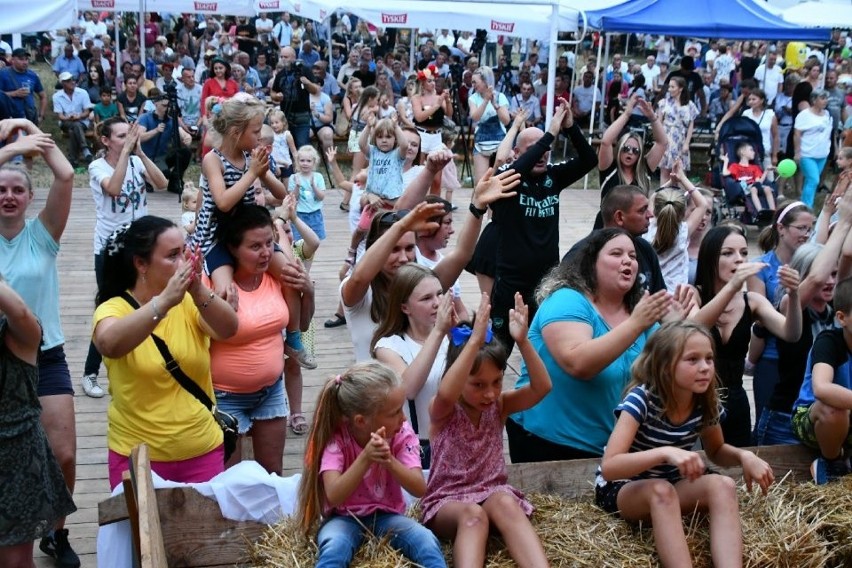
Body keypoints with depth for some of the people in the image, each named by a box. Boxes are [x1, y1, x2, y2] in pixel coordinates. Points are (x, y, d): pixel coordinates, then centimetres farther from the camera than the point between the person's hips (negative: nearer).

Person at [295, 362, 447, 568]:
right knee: (333, 549, -35)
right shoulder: (336, 439, -17)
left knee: (428, 543, -27)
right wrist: (365, 458, -40)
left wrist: (389, 460, -37)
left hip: (386, 514, 2)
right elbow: (334, 496, -28)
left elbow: (420, 489, -19)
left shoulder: (402, 434, -10)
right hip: (344, 517, -2)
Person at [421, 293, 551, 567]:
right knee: (473, 514, -37)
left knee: (505, 503, -33)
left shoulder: (500, 405, 3)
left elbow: (542, 387, -14)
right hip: (446, 501, -3)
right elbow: (445, 393, -34)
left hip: (493, 493, 3)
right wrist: (475, 341, -43)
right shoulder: (443, 410, -8)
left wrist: (522, 341, -29)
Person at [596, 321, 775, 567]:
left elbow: (716, 451, 13)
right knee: (661, 490, -38)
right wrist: (665, 452, -47)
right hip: (621, 489, -5)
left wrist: (743, 455, -11)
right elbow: (609, 467, -33)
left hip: (673, 486, 5)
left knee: (723, 486, -26)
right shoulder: (642, 399, -24)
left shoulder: (706, 402, -9)